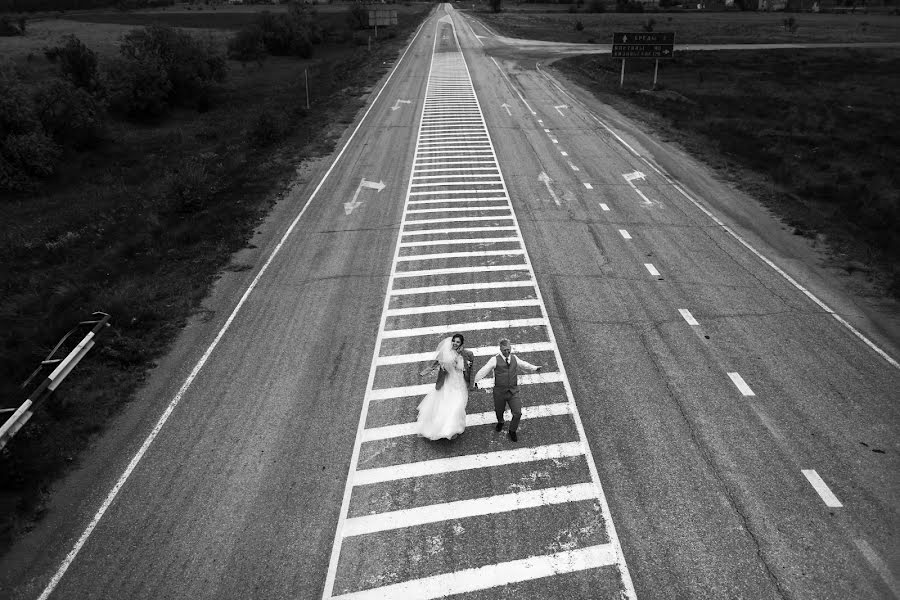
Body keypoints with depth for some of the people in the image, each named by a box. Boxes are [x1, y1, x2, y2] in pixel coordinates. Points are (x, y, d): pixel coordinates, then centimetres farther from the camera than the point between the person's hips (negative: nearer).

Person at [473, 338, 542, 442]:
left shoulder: (514, 358, 6)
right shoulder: (495, 360, -8)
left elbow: (524, 365, 20)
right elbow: (483, 371, -13)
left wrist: (535, 368, 5)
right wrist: (475, 381, -24)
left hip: (513, 391, 2)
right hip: (499, 391, -2)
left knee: (517, 413, -1)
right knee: (499, 411, 17)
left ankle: (512, 431, 27)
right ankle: (500, 422, 55)